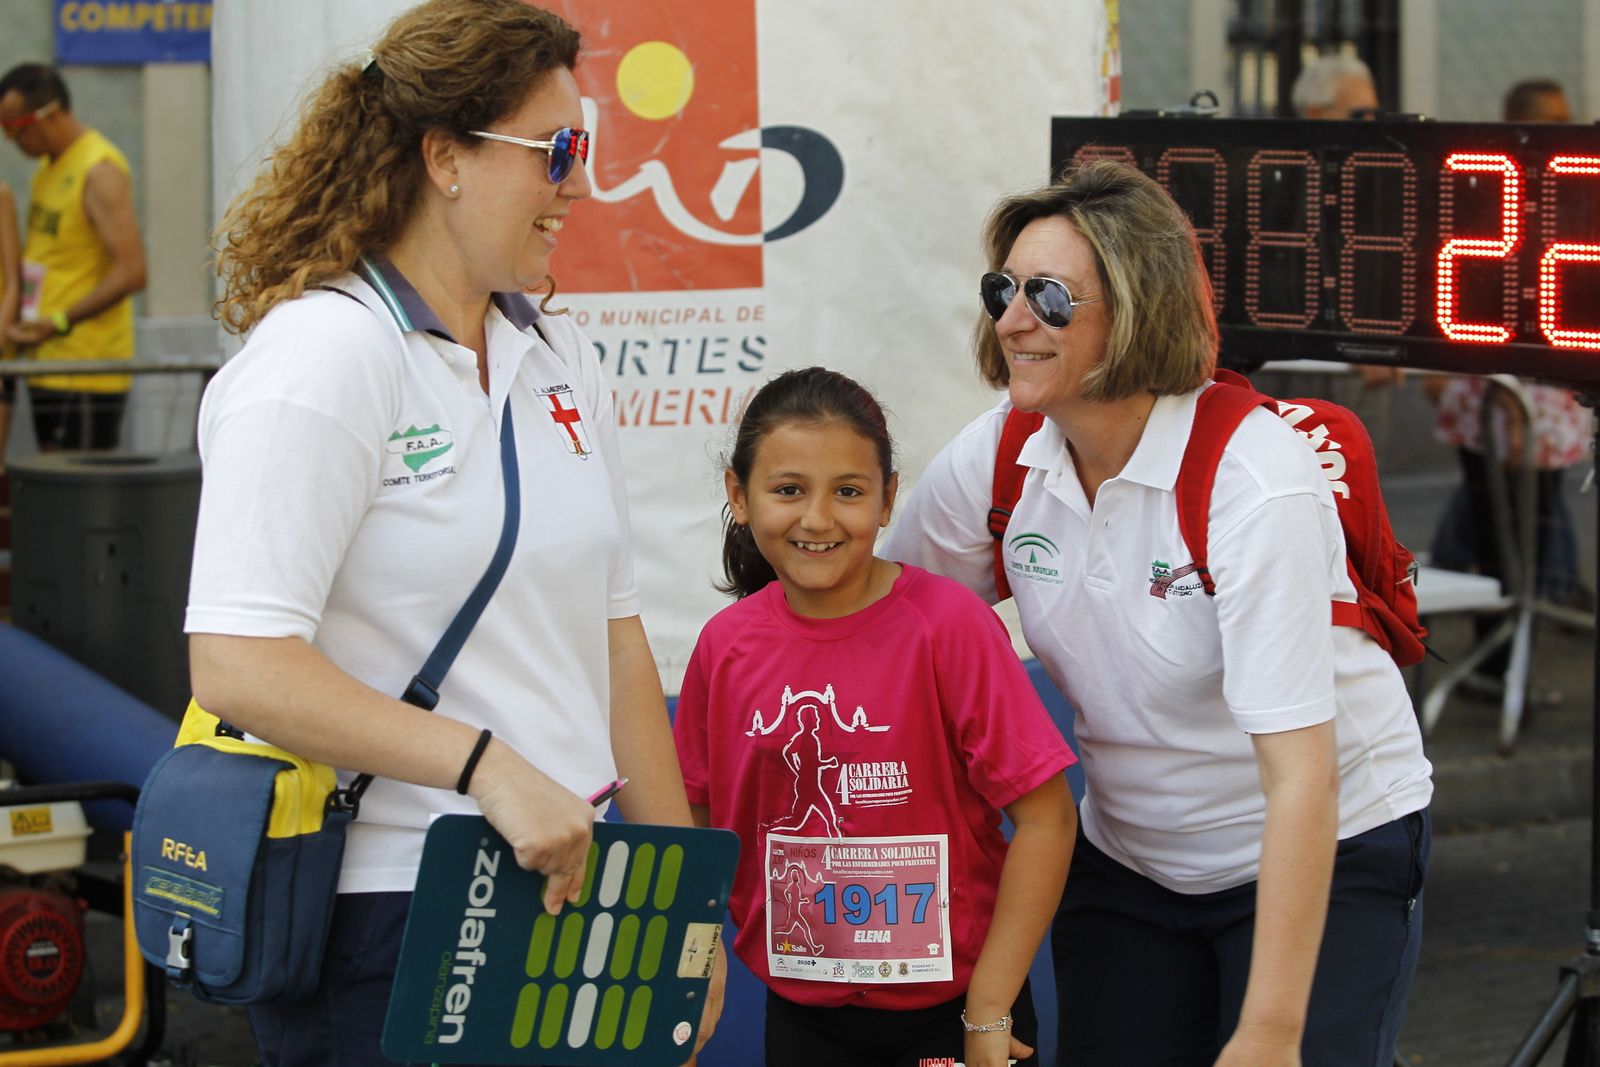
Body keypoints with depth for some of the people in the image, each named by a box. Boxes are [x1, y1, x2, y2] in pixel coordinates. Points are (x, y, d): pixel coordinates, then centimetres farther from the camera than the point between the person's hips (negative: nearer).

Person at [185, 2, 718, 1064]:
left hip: (563, 887, 7)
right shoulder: (318, 358, -12)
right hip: (387, 908, -7)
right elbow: (237, 665, -22)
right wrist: (487, 765, -27)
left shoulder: (561, 356, 11)